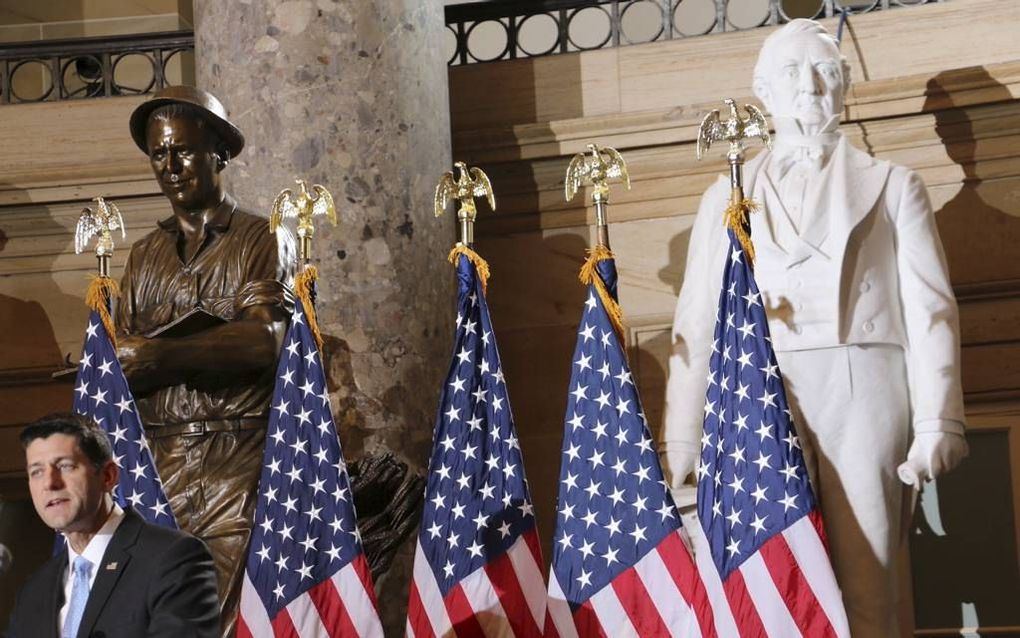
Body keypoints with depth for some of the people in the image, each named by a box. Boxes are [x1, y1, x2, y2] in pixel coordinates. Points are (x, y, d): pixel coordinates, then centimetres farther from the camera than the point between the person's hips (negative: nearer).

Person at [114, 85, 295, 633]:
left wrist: (163, 355, -20)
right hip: (158, 465, 4)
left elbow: (266, 339, -11)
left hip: (238, 466, -4)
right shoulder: (144, 255, 18)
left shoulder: (262, 239, 5)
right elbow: (124, 360, 13)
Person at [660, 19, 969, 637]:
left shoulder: (891, 184, 13)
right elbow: (697, 320, 12)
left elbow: (930, 309, 5)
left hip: (862, 390, -1)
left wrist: (937, 423, -6)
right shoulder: (728, 196, 16)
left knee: (866, 588, -4)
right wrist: (680, 437, 4)